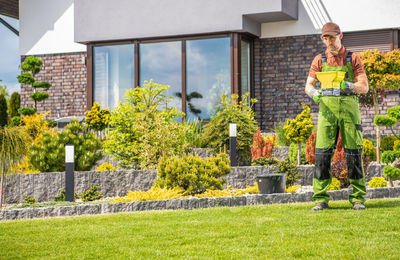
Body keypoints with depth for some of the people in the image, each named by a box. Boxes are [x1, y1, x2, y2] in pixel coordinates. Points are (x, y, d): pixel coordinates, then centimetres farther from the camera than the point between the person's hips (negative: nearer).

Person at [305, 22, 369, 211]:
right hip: (327, 108, 1)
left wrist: (349, 86, -22)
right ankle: (320, 200, -3)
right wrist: (313, 93, -18)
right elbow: (308, 85, 6)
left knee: (354, 153, -3)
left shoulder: (353, 59, 8)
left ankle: (358, 199, 5)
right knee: (322, 153, -7)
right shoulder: (319, 60, 12)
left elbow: (364, 87, 0)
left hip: (349, 107, -1)